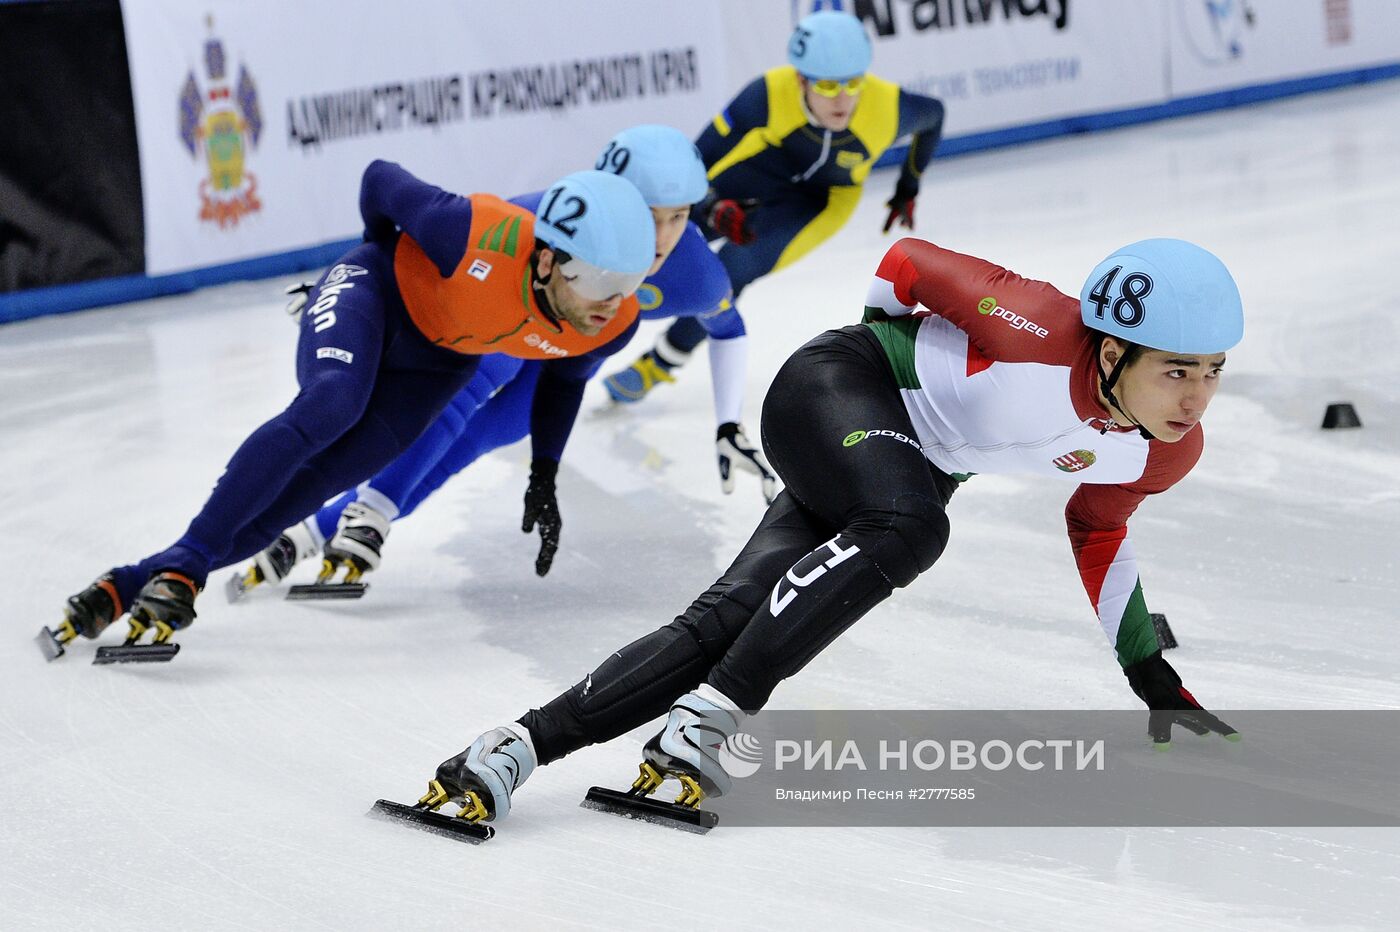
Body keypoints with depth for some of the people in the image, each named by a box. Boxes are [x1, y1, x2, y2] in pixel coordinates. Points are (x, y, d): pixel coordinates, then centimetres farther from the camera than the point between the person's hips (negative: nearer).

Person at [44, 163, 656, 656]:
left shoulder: (614, 323, -24)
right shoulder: (475, 237, -39)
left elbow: (568, 366, 3)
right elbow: (380, 179, -18)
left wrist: (543, 474, 11)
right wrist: (383, 255, 3)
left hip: (436, 360, 4)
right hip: (378, 291, -4)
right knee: (331, 406, -34)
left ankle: (129, 587, -9)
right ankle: (179, 569, -31)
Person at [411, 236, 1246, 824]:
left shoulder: (1169, 452, -10)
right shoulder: (1041, 334, -33)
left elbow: (1099, 533, 12)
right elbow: (909, 261, -16)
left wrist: (1147, 667, 17)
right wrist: (888, 343, 3)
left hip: (917, 468, 7)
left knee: (726, 624, -8)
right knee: (907, 528, -38)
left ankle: (521, 749, -11)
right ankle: (706, 721, -35)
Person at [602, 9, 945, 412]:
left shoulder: (888, 107, -33)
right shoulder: (769, 95, -37)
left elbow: (933, 114, -7)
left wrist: (908, 188, 3)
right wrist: (715, 211, -49)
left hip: (820, 198, -1)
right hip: (753, 165, 1)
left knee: (726, 275, -17)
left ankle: (659, 365, 7)